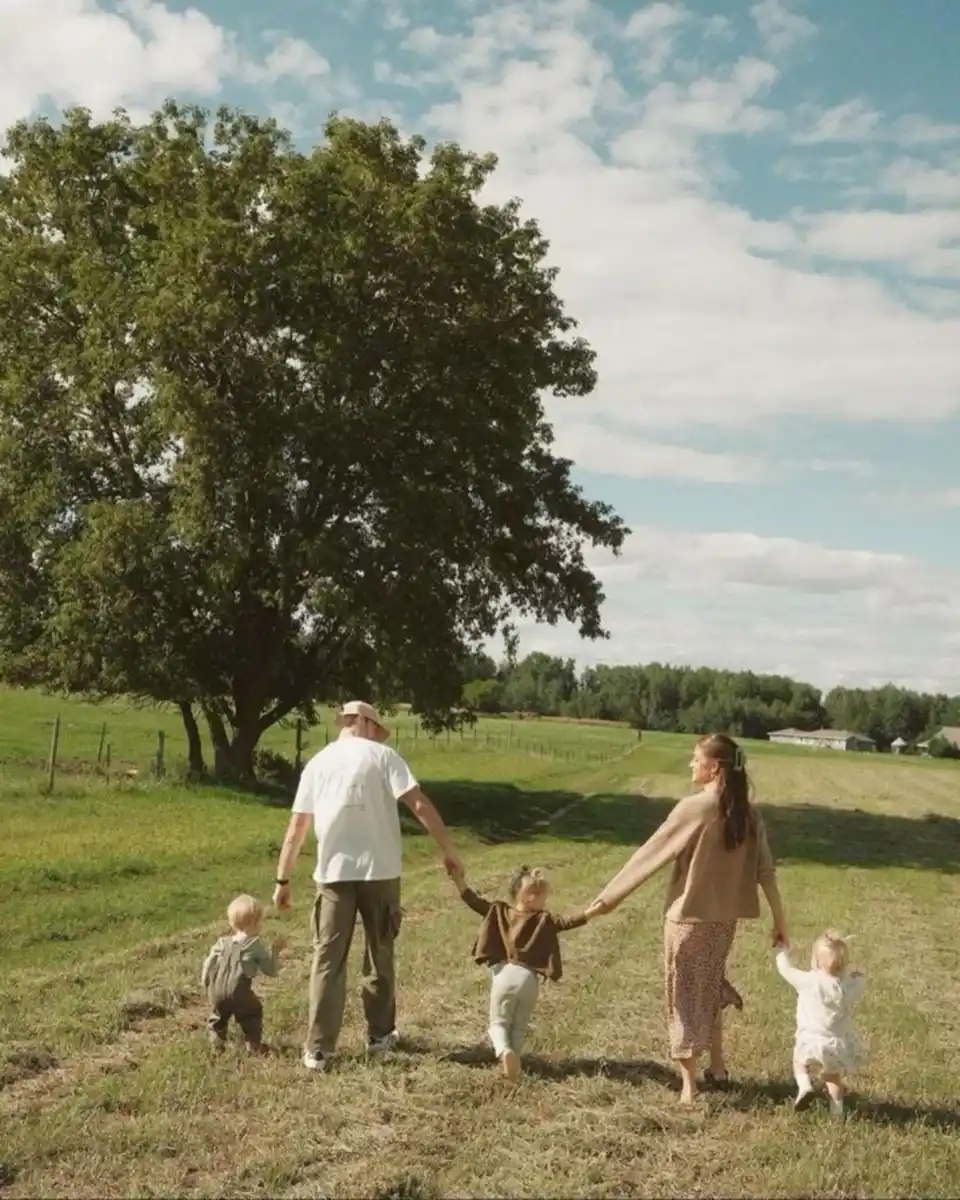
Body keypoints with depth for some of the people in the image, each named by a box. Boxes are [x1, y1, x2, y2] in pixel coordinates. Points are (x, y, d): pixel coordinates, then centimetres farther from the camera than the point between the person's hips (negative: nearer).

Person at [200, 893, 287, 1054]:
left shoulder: (222, 943, 13)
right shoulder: (257, 945, 2)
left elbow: (208, 964, 14)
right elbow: (270, 970, 6)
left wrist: (205, 983, 28)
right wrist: (275, 951, 18)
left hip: (216, 992, 4)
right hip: (238, 992, -4)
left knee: (218, 1014, 28)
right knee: (252, 1012, 17)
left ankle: (216, 1042, 26)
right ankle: (254, 1045, 13)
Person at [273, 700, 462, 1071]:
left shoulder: (317, 762, 9)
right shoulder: (381, 755, -1)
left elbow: (296, 828, 8)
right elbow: (420, 806, -10)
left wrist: (283, 879, 12)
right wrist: (448, 851, -5)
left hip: (333, 873, 2)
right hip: (380, 871, -2)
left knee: (327, 960, 5)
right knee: (379, 955, 14)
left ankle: (318, 1050, 2)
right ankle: (379, 1034, 26)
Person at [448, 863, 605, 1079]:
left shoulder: (499, 911, 11)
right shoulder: (543, 920, 5)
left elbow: (475, 902, 9)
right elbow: (565, 923, -7)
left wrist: (458, 879, 13)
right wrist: (592, 912, -9)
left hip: (505, 974, 0)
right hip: (529, 978, 0)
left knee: (499, 1022, 7)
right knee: (519, 1026, 16)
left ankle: (504, 1052, -21)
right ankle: (513, 1060, 6)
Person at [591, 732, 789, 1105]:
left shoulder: (693, 809, -18)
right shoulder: (747, 813, 0)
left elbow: (650, 854, -14)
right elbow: (765, 871, 3)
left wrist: (609, 895, -7)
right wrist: (780, 920, 11)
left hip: (688, 918, -6)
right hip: (724, 919, 6)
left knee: (685, 997, 7)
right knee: (709, 991, 24)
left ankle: (689, 1085, 11)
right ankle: (717, 1069, 33)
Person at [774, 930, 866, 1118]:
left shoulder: (809, 982, -14)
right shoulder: (850, 986, -4)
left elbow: (786, 970, 0)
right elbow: (861, 978, 19)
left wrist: (781, 951, 17)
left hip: (812, 1043, -3)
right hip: (841, 1046, 3)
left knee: (799, 1059, 26)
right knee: (833, 1074, 28)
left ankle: (804, 1085, 1)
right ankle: (837, 1108, 15)